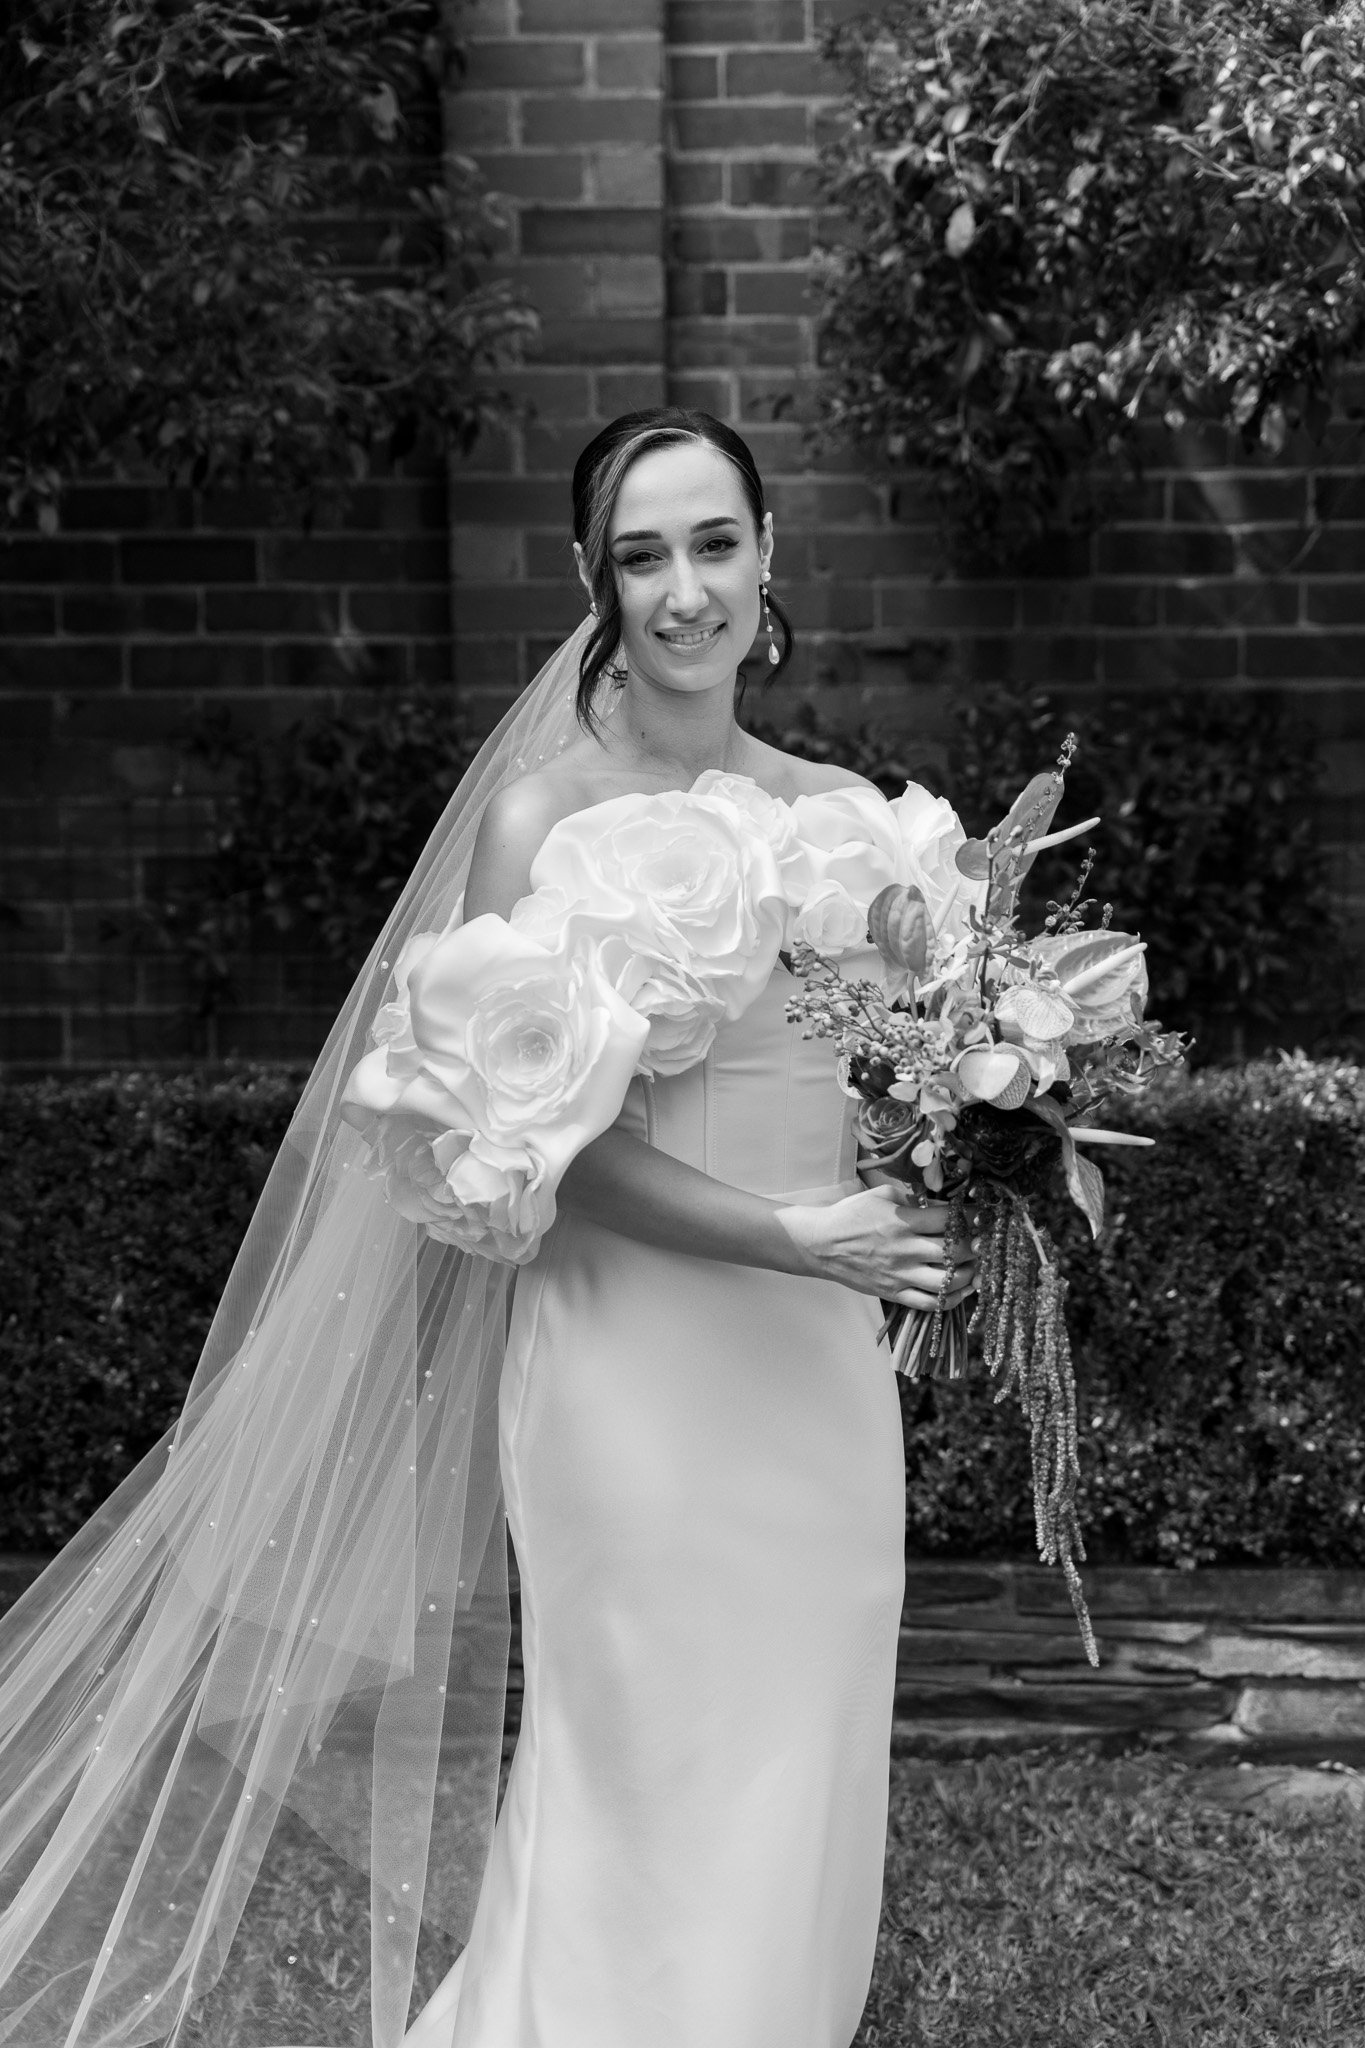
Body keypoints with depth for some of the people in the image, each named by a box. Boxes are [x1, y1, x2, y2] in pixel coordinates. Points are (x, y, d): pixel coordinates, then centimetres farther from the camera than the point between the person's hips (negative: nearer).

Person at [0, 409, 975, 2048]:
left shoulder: (828, 805, 8)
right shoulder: (542, 815, -9)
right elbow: (553, 1145, -13)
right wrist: (788, 1236, -20)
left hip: (821, 1366, 6)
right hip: (636, 1366, -5)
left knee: (801, 1804, 14)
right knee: (657, 1807, 4)